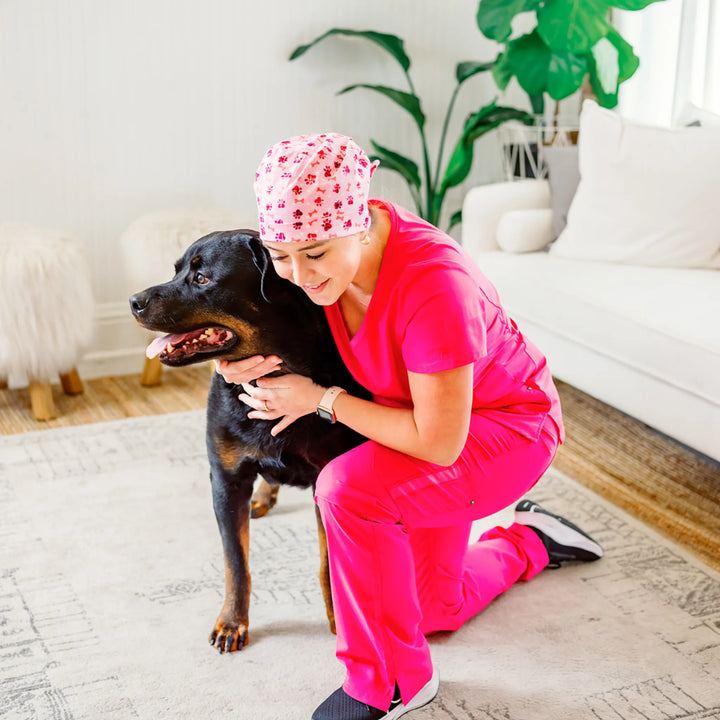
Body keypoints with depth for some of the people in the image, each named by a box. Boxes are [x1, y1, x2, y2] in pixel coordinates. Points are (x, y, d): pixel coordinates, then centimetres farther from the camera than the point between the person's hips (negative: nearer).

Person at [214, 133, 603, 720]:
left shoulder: (434, 287, -40)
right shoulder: (329, 240, -20)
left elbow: (439, 443, -34)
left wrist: (322, 399, -26)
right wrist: (238, 358, -22)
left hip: (510, 429, -7)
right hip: (426, 417, 7)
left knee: (347, 489, -34)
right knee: (437, 610, 20)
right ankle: (527, 542, 49)